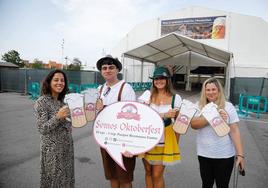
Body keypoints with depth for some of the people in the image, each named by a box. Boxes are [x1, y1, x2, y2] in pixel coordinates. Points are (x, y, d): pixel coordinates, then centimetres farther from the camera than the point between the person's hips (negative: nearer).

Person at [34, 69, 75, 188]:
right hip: (52, 148, -6)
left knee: (66, 177, 17)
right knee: (54, 178, 9)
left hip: (67, 146, 6)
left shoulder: (61, 101, 4)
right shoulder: (41, 102, -15)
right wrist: (58, 117, -29)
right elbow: (42, 129, -18)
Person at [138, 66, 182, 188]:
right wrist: (164, 115, -25)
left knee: (157, 175, 6)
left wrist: (176, 144, 5)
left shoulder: (175, 98, -5)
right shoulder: (147, 94, -5)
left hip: (164, 141, -1)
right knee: (148, 172, 17)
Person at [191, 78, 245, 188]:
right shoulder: (199, 106, -1)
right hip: (204, 154, 2)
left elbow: (234, 131, -7)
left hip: (224, 155, -1)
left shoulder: (228, 107, -6)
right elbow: (194, 124, -15)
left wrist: (240, 154, -10)